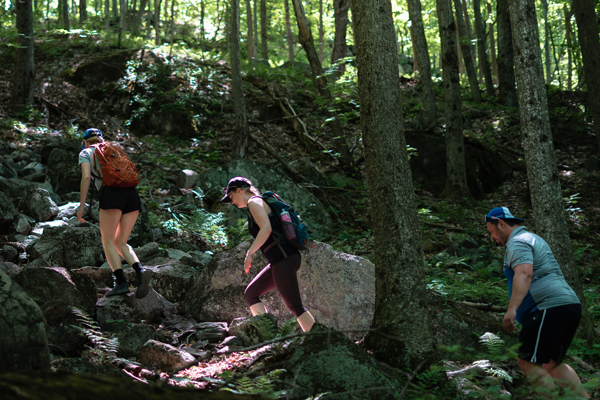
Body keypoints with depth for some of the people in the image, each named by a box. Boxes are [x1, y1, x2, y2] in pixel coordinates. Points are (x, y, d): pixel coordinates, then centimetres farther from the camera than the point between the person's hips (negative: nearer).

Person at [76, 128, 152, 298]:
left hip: (111, 194, -5)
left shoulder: (85, 153, 17)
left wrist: (81, 205, -1)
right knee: (120, 243, 10)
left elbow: (86, 177, 0)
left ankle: (121, 282, -17)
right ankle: (140, 271, -16)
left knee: (108, 241, 2)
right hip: (132, 195, 5)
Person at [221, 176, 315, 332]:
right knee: (251, 293, 14)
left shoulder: (254, 202, -3)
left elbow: (266, 229, -17)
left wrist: (250, 252, -12)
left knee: (295, 306, -12)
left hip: (282, 259, -10)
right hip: (282, 259, 10)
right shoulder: (261, 204, 25)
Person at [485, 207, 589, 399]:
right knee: (551, 363, 19)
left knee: (528, 362, -11)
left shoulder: (517, 242, -6)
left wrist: (512, 309, -34)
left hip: (550, 307, -11)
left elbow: (524, 273, -24)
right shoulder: (533, 239, 28)